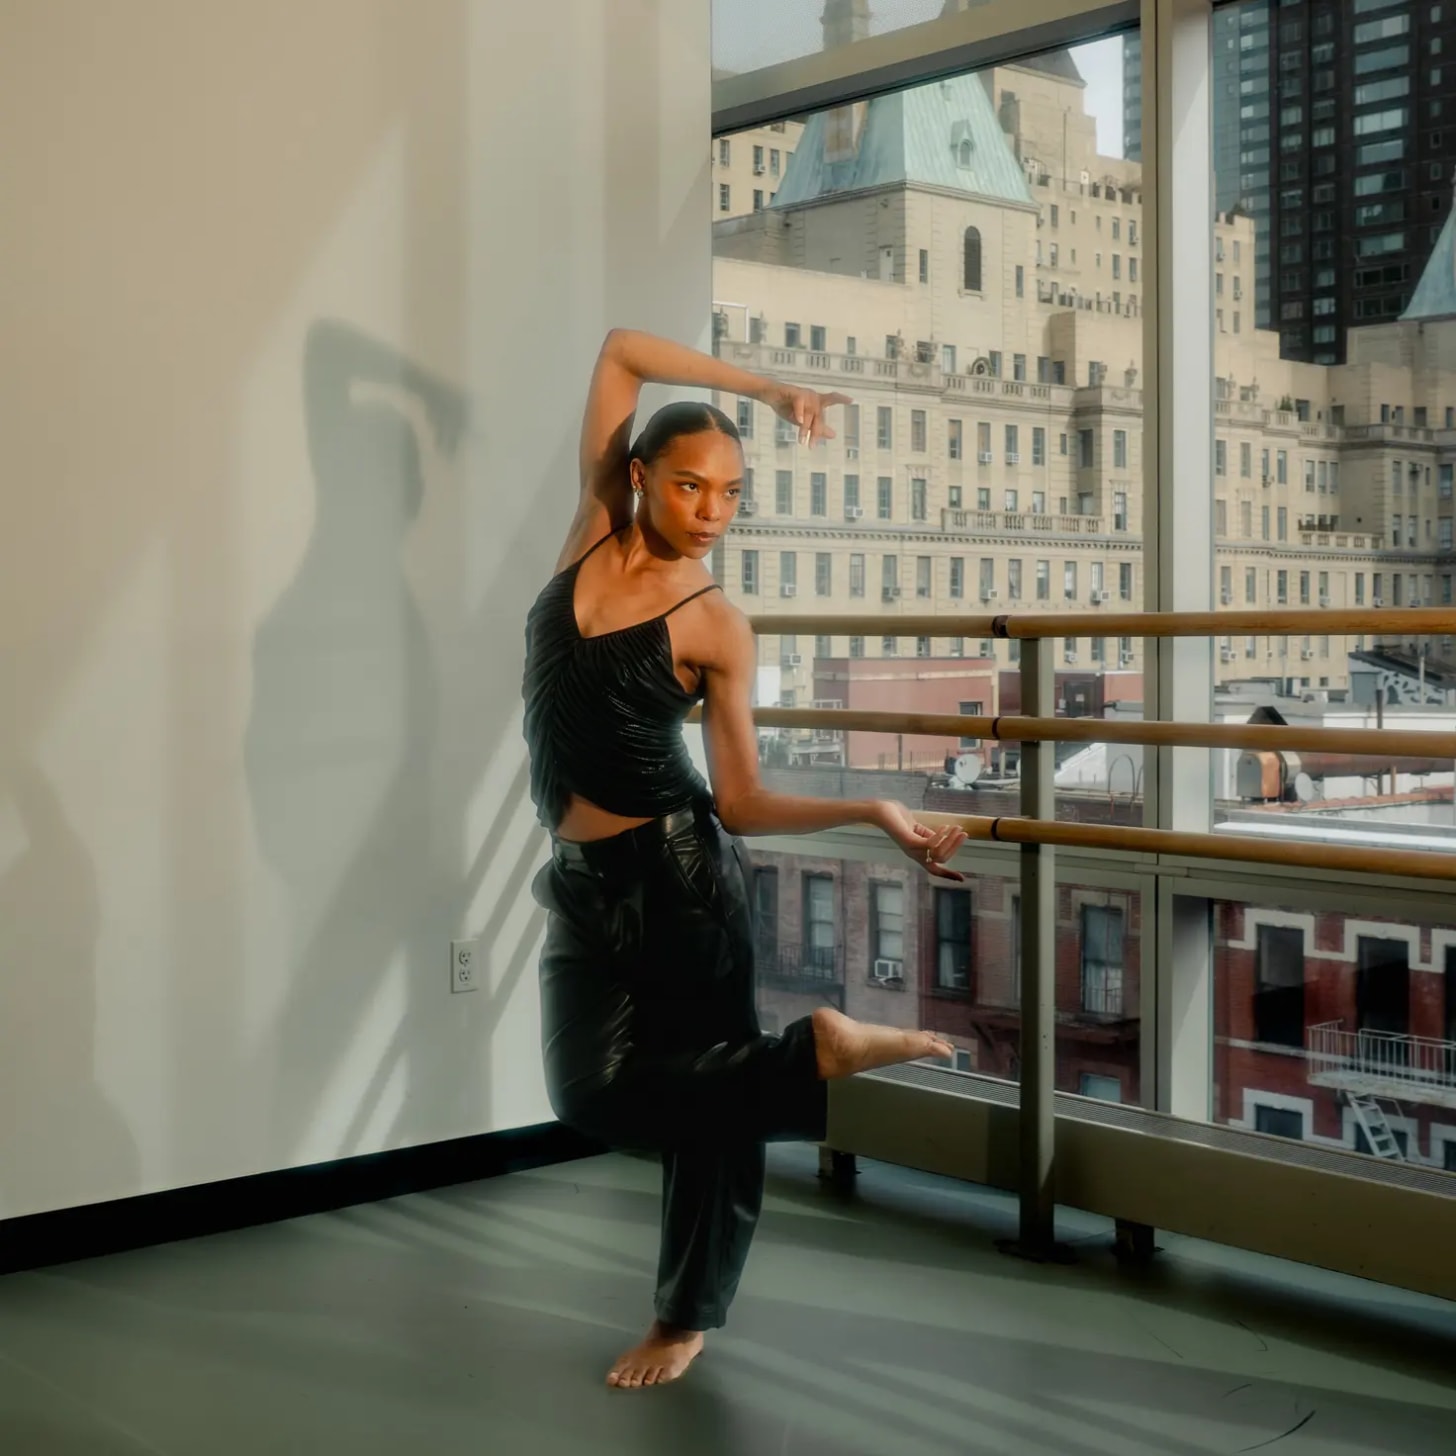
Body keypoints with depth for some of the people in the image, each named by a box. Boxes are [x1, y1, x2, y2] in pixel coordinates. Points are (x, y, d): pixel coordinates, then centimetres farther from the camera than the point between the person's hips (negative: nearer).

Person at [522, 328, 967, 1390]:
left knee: (703, 1092, 0)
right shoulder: (594, 534, 4)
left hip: (682, 869, -4)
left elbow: (742, 801, -5)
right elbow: (622, 350, 8)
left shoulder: (717, 625, -6)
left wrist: (873, 812, -15)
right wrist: (764, 388, 8)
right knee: (594, 1096, -1)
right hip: (586, 881, 4)